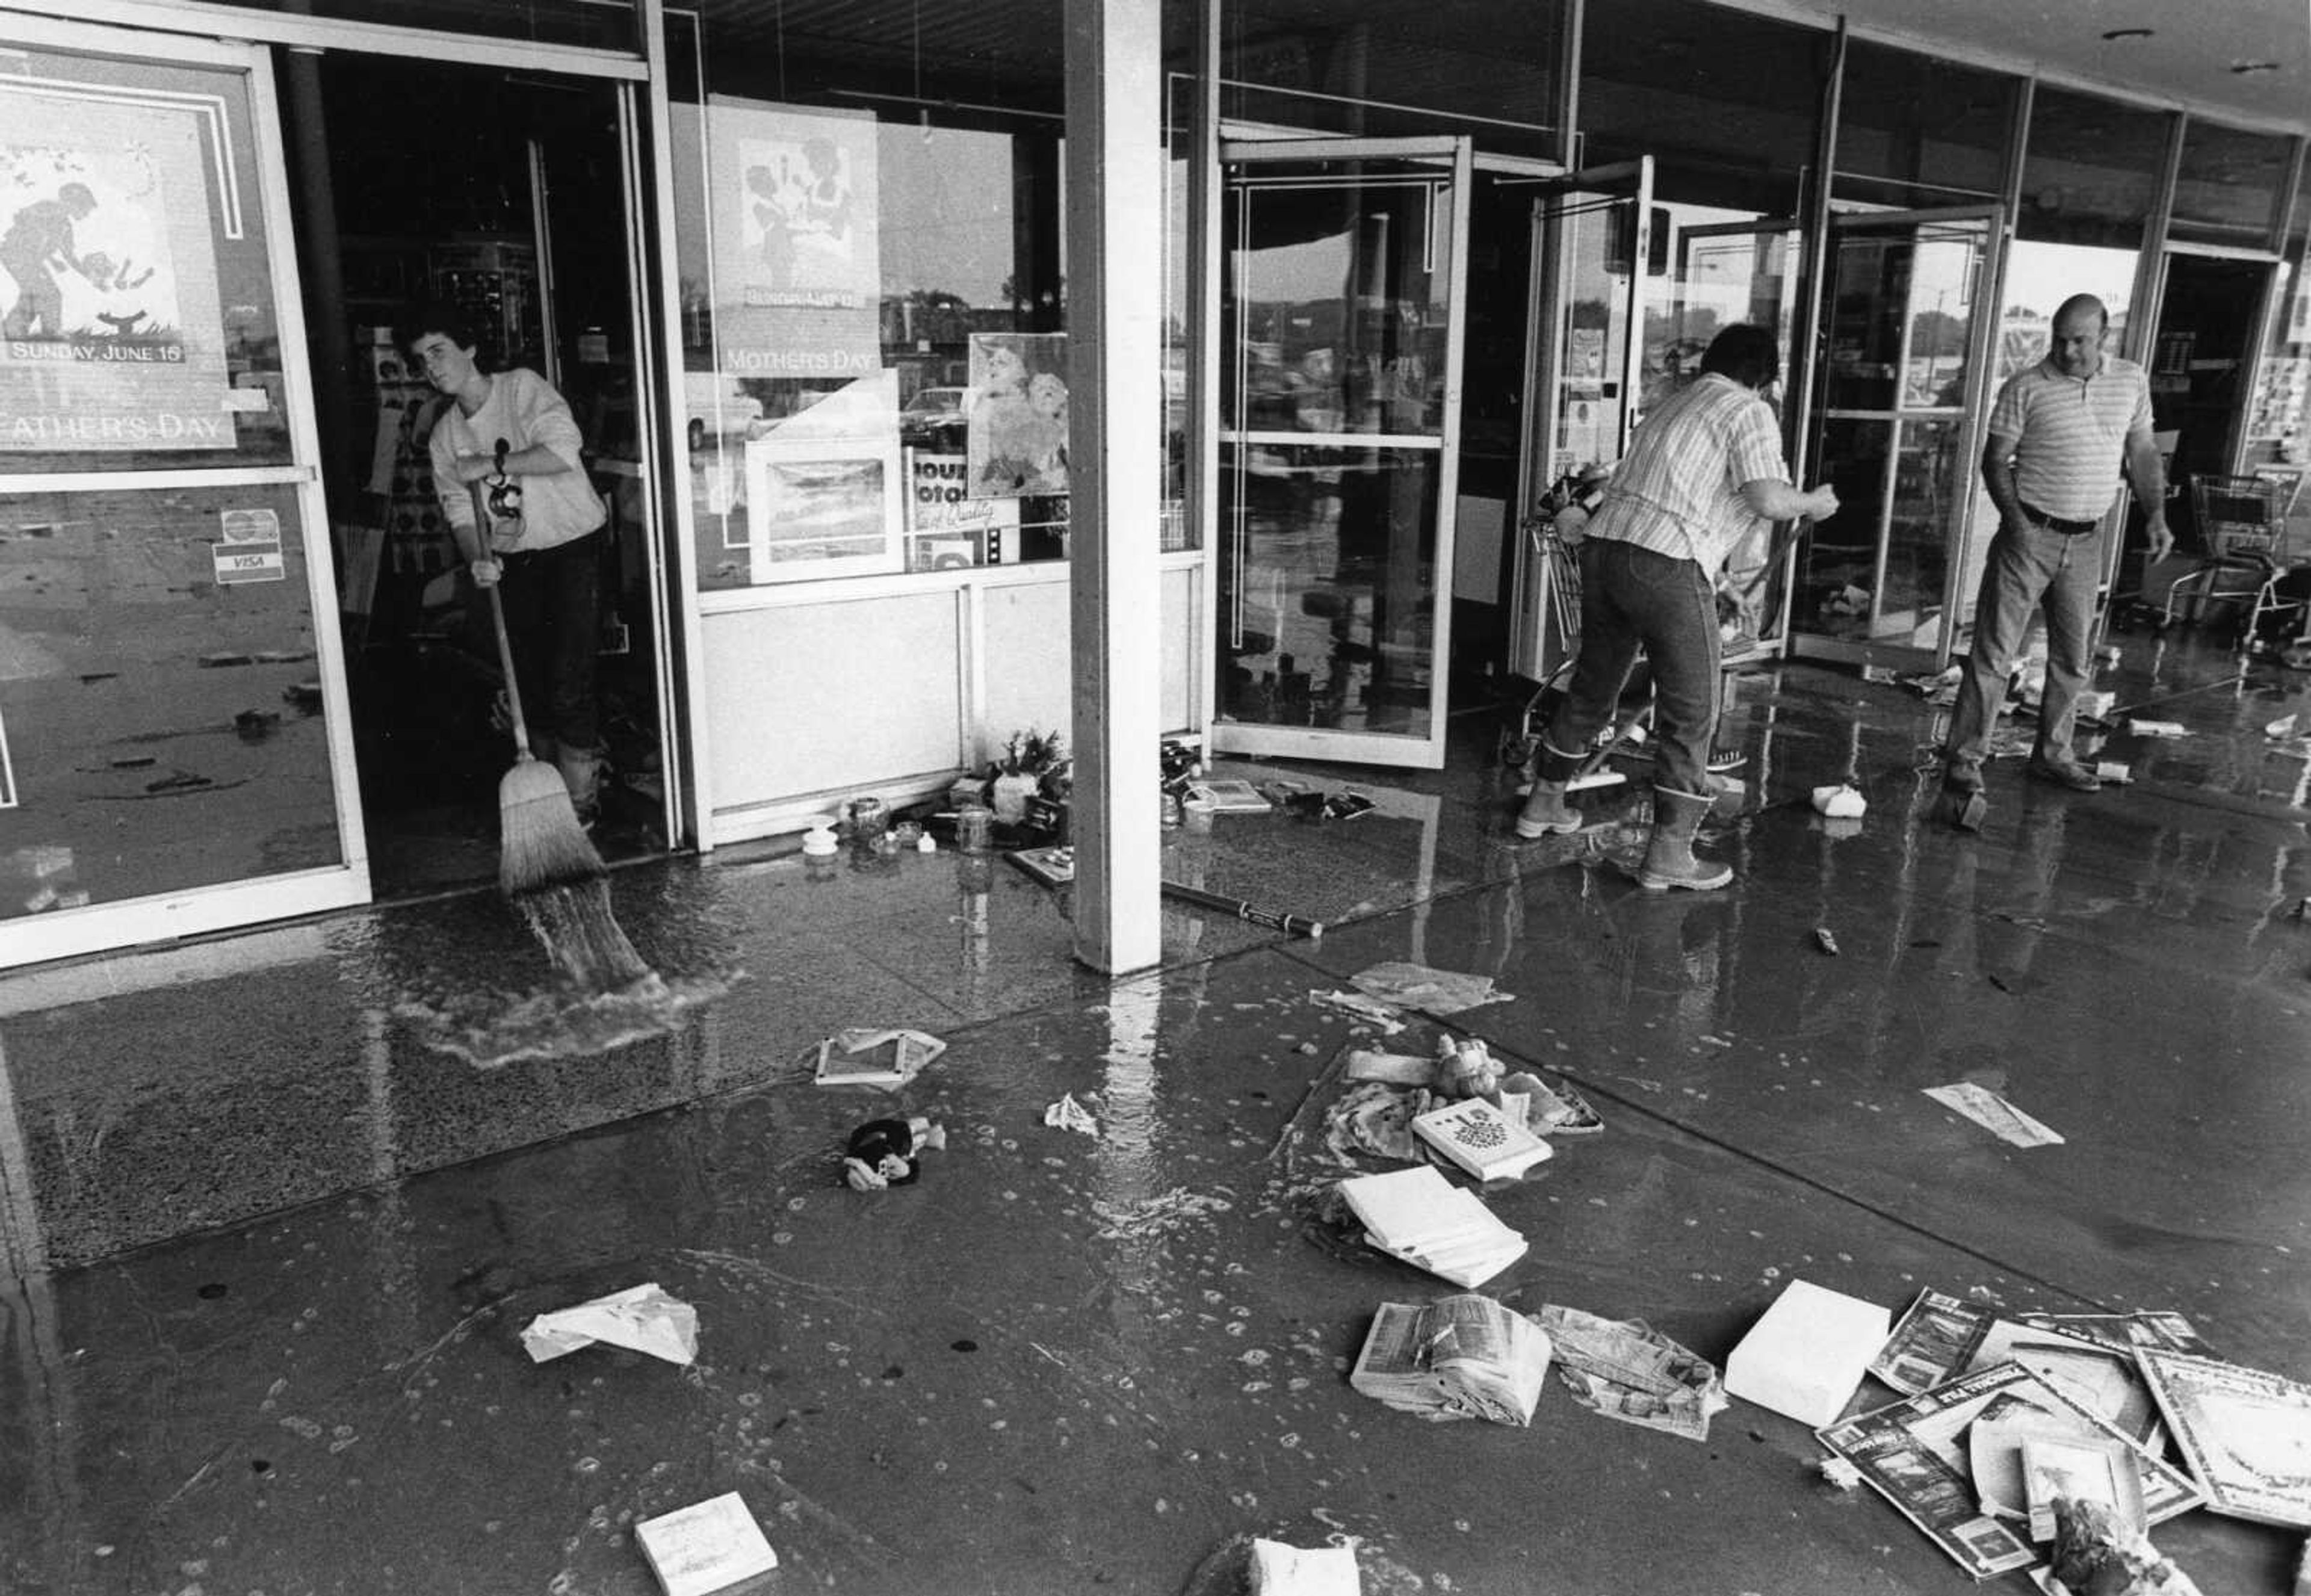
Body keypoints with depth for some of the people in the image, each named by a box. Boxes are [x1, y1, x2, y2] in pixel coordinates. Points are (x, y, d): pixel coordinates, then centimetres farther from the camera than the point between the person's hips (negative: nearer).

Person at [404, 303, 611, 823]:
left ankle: (580, 801, -2)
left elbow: (564, 447, -23)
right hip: (514, 561, 6)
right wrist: (478, 557, -15)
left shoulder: (522, 388, -8)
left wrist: (494, 465, -20)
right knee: (528, 682, 8)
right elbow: (460, 511, 4)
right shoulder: (443, 437, 8)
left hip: (574, 546, -6)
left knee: (569, 682, -10)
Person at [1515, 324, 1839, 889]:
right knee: (1690, 712, 2)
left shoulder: (1675, 403, 23)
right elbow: (1768, 499, -13)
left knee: (1592, 687, 22)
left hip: (1605, 545, 8)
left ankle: (1544, 803, 34)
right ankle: (1668, 852, 3)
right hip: (1668, 566, -8)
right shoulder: (1749, 411, 0)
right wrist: (1812, 504, 8)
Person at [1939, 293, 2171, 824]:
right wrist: (2015, 519, -19)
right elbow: (1996, 460, -6)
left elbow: (2142, 451, 13)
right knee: (1994, 654, -8)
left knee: (2073, 657, 14)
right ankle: (1964, 766, -6)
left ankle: (2052, 754, 30)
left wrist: (2156, 514, 2)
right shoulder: (2026, 388, -8)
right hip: (2029, 536, -5)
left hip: (2086, 542, 5)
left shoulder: (2131, 382, 5)